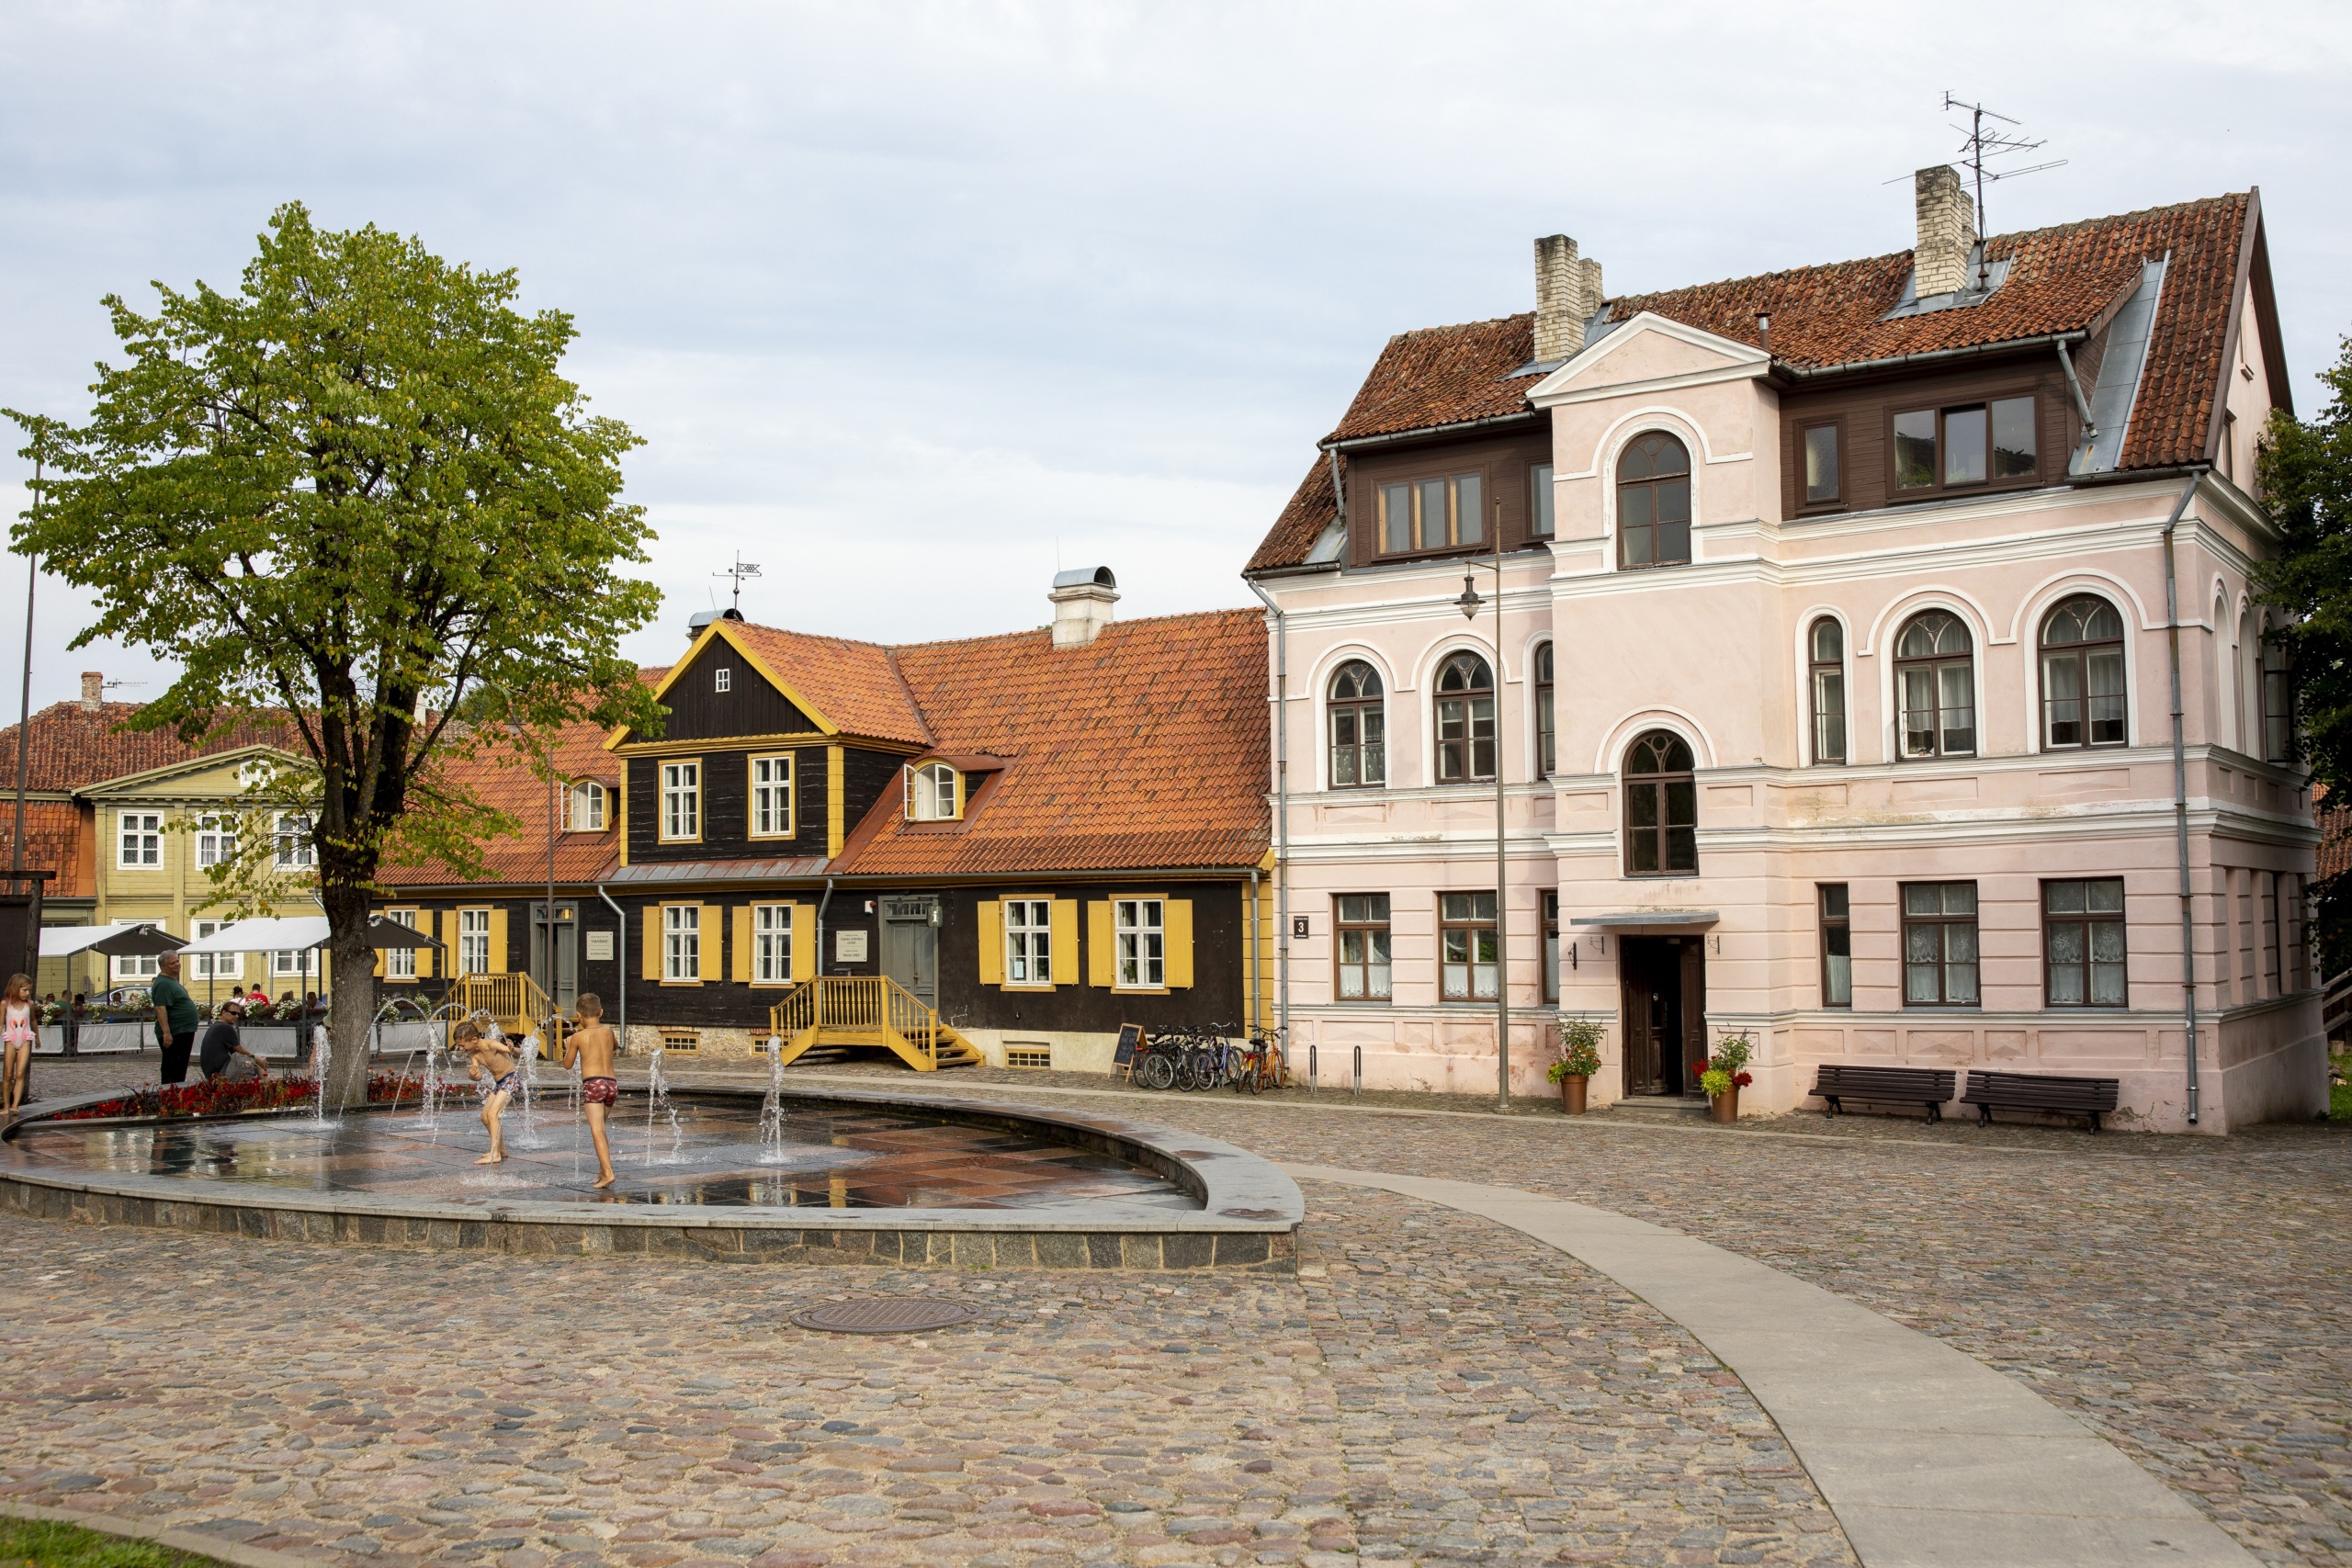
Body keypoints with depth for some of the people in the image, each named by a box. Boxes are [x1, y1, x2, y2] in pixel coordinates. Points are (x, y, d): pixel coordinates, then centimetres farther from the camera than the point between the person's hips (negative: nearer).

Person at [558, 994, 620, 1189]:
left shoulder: (578, 1037, 2)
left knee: (597, 1131, -13)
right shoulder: (608, 1032, 13)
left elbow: (568, 1064, 13)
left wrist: (568, 1046, 31)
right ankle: (603, 1170, 28)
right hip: (612, 1083, 5)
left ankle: (608, 1173, -27)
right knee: (600, 1129, 23)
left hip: (593, 1084, -5)